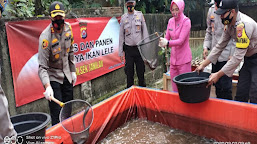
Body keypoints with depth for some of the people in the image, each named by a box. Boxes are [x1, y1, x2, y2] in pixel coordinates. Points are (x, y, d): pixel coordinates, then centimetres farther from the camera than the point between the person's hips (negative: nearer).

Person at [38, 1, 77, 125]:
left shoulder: (68, 28, -3)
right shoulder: (46, 37, -23)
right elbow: (42, 66, -25)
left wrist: (72, 71, 12)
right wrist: (47, 86, -38)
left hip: (66, 75, 6)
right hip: (53, 76, -6)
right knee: (57, 113, -7)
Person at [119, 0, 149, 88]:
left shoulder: (140, 15, 4)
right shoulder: (123, 17, 6)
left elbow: (145, 31, 5)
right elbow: (121, 35, 8)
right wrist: (120, 51, 4)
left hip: (139, 48, 0)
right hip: (128, 49, 1)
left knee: (141, 70, 5)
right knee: (129, 72, 6)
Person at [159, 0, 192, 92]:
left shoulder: (186, 21, -10)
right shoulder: (171, 21, 7)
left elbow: (181, 41, -19)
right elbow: (167, 38, 10)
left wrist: (167, 43, -33)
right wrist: (162, 41, -11)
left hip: (184, 60, -6)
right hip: (173, 58, 6)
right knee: (174, 87, 13)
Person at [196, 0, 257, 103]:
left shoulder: (244, 24, -30)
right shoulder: (230, 24, -2)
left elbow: (238, 56, -31)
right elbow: (219, 46, 4)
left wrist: (218, 74, -28)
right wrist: (203, 65, 1)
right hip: (248, 59, 8)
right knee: (240, 95, 10)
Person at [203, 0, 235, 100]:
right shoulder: (211, 10, 10)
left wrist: (233, 54, -14)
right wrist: (206, 47, 7)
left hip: (227, 55, -6)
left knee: (225, 87, -4)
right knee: (217, 85, 15)